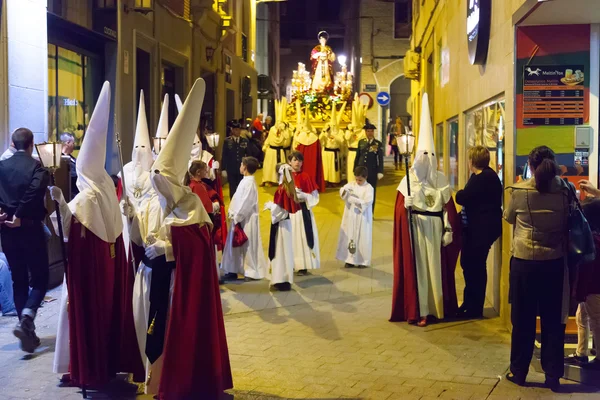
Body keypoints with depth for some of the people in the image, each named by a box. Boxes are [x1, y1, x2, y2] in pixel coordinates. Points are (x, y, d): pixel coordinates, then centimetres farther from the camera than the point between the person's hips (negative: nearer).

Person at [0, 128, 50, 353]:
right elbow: (35, 191, -25)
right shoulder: (37, 167, -7)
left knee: (18, 280, 13)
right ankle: (26, 320, -17)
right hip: (30, 228, -4)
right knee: (40, 278, 6)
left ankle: (28, 332, 15)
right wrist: (20, 216, -17)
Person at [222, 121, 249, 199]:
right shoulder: (227, 141, 0)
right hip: (231, 170, -1)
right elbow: (224, 156, 0)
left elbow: (248, 154, 7)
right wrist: (224, 169, -3)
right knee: (232, 189, 6)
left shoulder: (245, 141, 5)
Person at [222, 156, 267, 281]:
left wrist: (236, 217, -17)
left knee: (248, 245, 0)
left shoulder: (249, 182, -18)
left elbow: (246, 202, -21)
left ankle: (253, 271, 10)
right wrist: (231, 213, 7)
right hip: (240, 218, 9)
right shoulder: (246, 180, 11)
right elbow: (238, 198, 15)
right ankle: (233, 271, 20)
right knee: (236, 245, 12)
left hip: (246, 220, -9)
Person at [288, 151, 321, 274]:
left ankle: (303, 266, 3)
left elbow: (314, 196, 1)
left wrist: (303, 195, -14)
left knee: (303, 236, -2)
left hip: (303, 210, -1)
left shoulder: (306, 177, 2)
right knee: (290, 237, 0)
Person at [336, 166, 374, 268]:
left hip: (362, 217, -3)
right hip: (350, 216, 3)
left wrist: (355, 200, -23)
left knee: (362, 238, 3)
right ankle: (350, 259, 15)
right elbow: (342, 192, -12)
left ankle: (363, 261, 12)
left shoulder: (369, 188, -7)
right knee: (349, 236, 6)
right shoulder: (351, 184, 3)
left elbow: (367, 202, -17)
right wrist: (345, 191, -34)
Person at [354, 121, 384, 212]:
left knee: (372, 191, 6)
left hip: (372, 171, -2)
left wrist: (380, 172, -7)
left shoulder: (378, 144, -2)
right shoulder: (361, 142, 6)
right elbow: (357, 157, 9)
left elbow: (380, 159, -2)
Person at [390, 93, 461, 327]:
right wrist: (407, 205, -26)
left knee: (436, 267, 9)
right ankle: (417, 311, 2)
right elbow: (400, 210, -6)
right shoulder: (408, 180, -2)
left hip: (436, 231, 3)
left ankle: (437, 307, 20)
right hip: (415, 231, -3)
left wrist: (449, 230, -3)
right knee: (417, 268, -1)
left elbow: (448, 209, 4)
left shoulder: (441, 180, 6)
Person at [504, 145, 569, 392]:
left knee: (523, 320, 10)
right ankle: (553, 376, 17)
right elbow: (570, 222, 10)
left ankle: (518, 372, 21)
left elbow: (508, 218, 7)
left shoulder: (519, 191, -10)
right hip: (554, 263, 2)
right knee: (553, 320, 11)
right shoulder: (565, 191, -5)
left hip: (524, 262, -1)